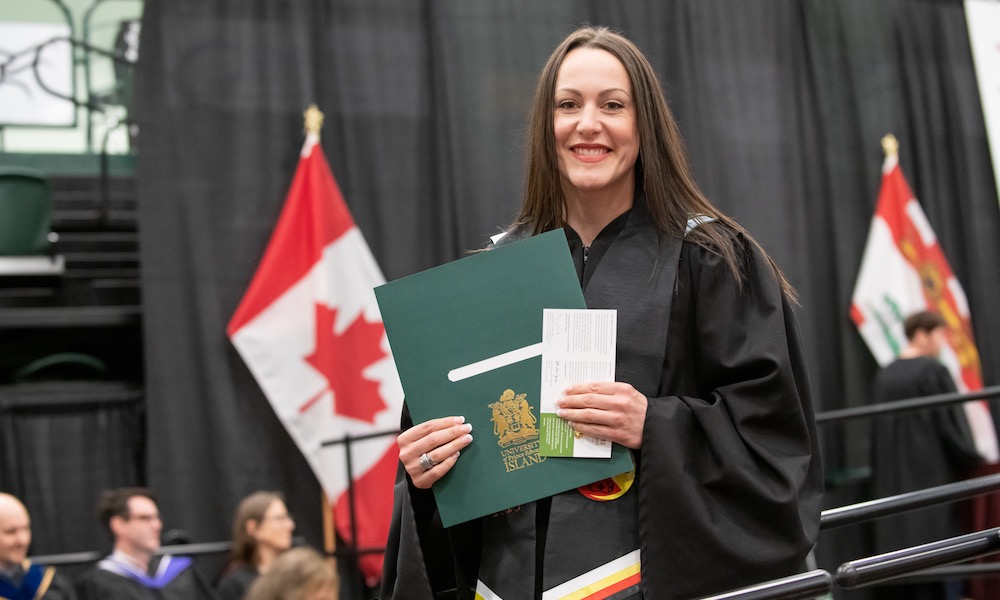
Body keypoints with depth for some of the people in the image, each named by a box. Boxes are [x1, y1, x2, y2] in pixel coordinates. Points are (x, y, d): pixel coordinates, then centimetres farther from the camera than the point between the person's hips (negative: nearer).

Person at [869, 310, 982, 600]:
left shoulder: (883, 376, 9)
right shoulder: (934, 372, -10)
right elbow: (952, 424, -11)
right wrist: (973, 461, 3)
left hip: (891, 483, 6)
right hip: (932, 475, -6)